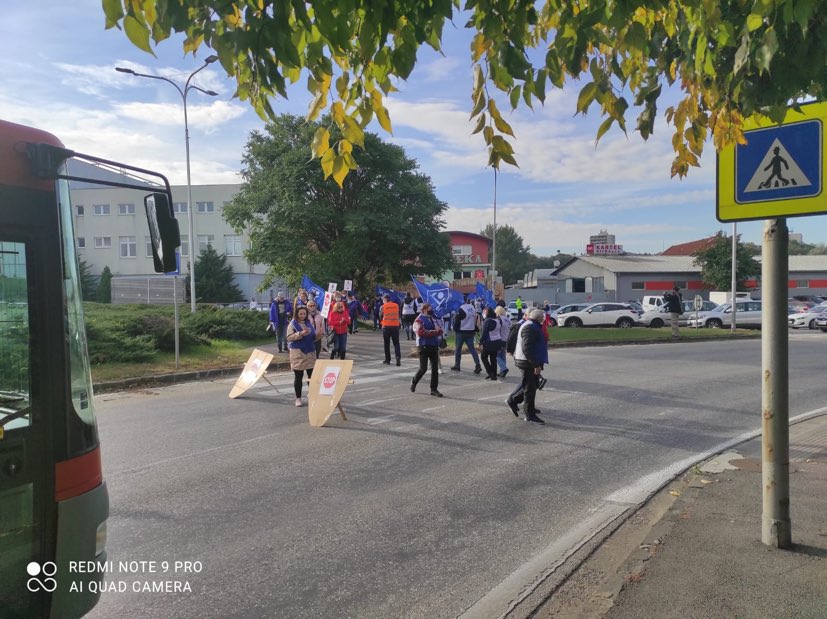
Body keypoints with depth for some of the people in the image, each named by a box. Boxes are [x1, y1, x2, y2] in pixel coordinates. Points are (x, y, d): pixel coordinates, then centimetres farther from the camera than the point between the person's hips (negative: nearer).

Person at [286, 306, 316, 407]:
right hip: (297, 352, -5)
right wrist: (300, 334, -24)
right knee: (298, 376, 2)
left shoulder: (308, 323, 13)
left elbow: (313, 337, 20)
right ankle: (298, 398, 10)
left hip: (310, 352, 5)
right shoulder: (292, 324, -3)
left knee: (312, 375, 4)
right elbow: (289, 338, -13)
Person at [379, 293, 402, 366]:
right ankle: (398, 357, -13)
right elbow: (398, 315, 12)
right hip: (395, 326, 2)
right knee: (396, 343, 6)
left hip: (386, 326, -2)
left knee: (387, 344, 9)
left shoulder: (383, 307, -4)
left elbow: (380, 317, 6)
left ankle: (387, 360, 12)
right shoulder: (396, 305, 4)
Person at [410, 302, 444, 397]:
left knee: (435, 368, 4)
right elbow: (422, 332, -20)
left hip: (434, 346, 7)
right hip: (424, 346, -7)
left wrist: (438, 330, -13)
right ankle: (414, 381, 23)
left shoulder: (433, 319, 16)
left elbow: (440, 330, 11)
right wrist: (434, 332, -14)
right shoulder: (419, 320, -7)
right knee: (423, 368, -5)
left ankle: (434, 389, 10)